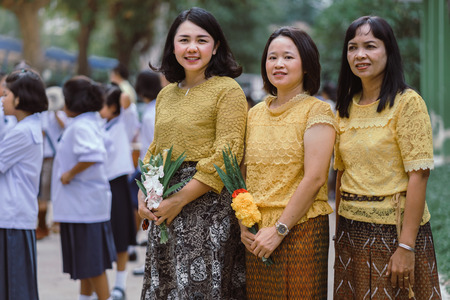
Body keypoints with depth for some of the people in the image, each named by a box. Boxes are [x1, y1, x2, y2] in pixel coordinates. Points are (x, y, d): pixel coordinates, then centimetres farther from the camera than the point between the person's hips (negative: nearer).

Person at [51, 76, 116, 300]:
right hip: (81, 204, 10)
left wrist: (69, 174, -24)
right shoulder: (89, 123, 12)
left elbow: (92, 155, -36)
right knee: (86, 259, 20)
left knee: (92, 263, -3)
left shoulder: (81, 126, -19)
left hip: (84, 204, -10)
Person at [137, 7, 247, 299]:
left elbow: (225, 157, -13)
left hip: (207, 207, -6)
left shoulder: (228, 90, -6)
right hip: (163, 212, 6)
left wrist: (180, 199, -15)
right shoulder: (166, 94, 15)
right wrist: (144, 194, 3)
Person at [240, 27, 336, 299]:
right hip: (256, 235, 5)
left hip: (301, 228, -5)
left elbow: (314, 179, -13)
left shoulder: (317, 111, -5)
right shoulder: (256, 113, 13)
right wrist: (243, 224, -1)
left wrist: (279, 230, -15)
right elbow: (243, 175, 14)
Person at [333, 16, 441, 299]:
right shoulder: (346, 108, 9)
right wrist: (341, 235, 9)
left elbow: (418, 175, -14)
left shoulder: (407, 102, -9)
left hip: (394, 227, -5)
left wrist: (406, 246, -19)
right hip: (352, 231, 5)